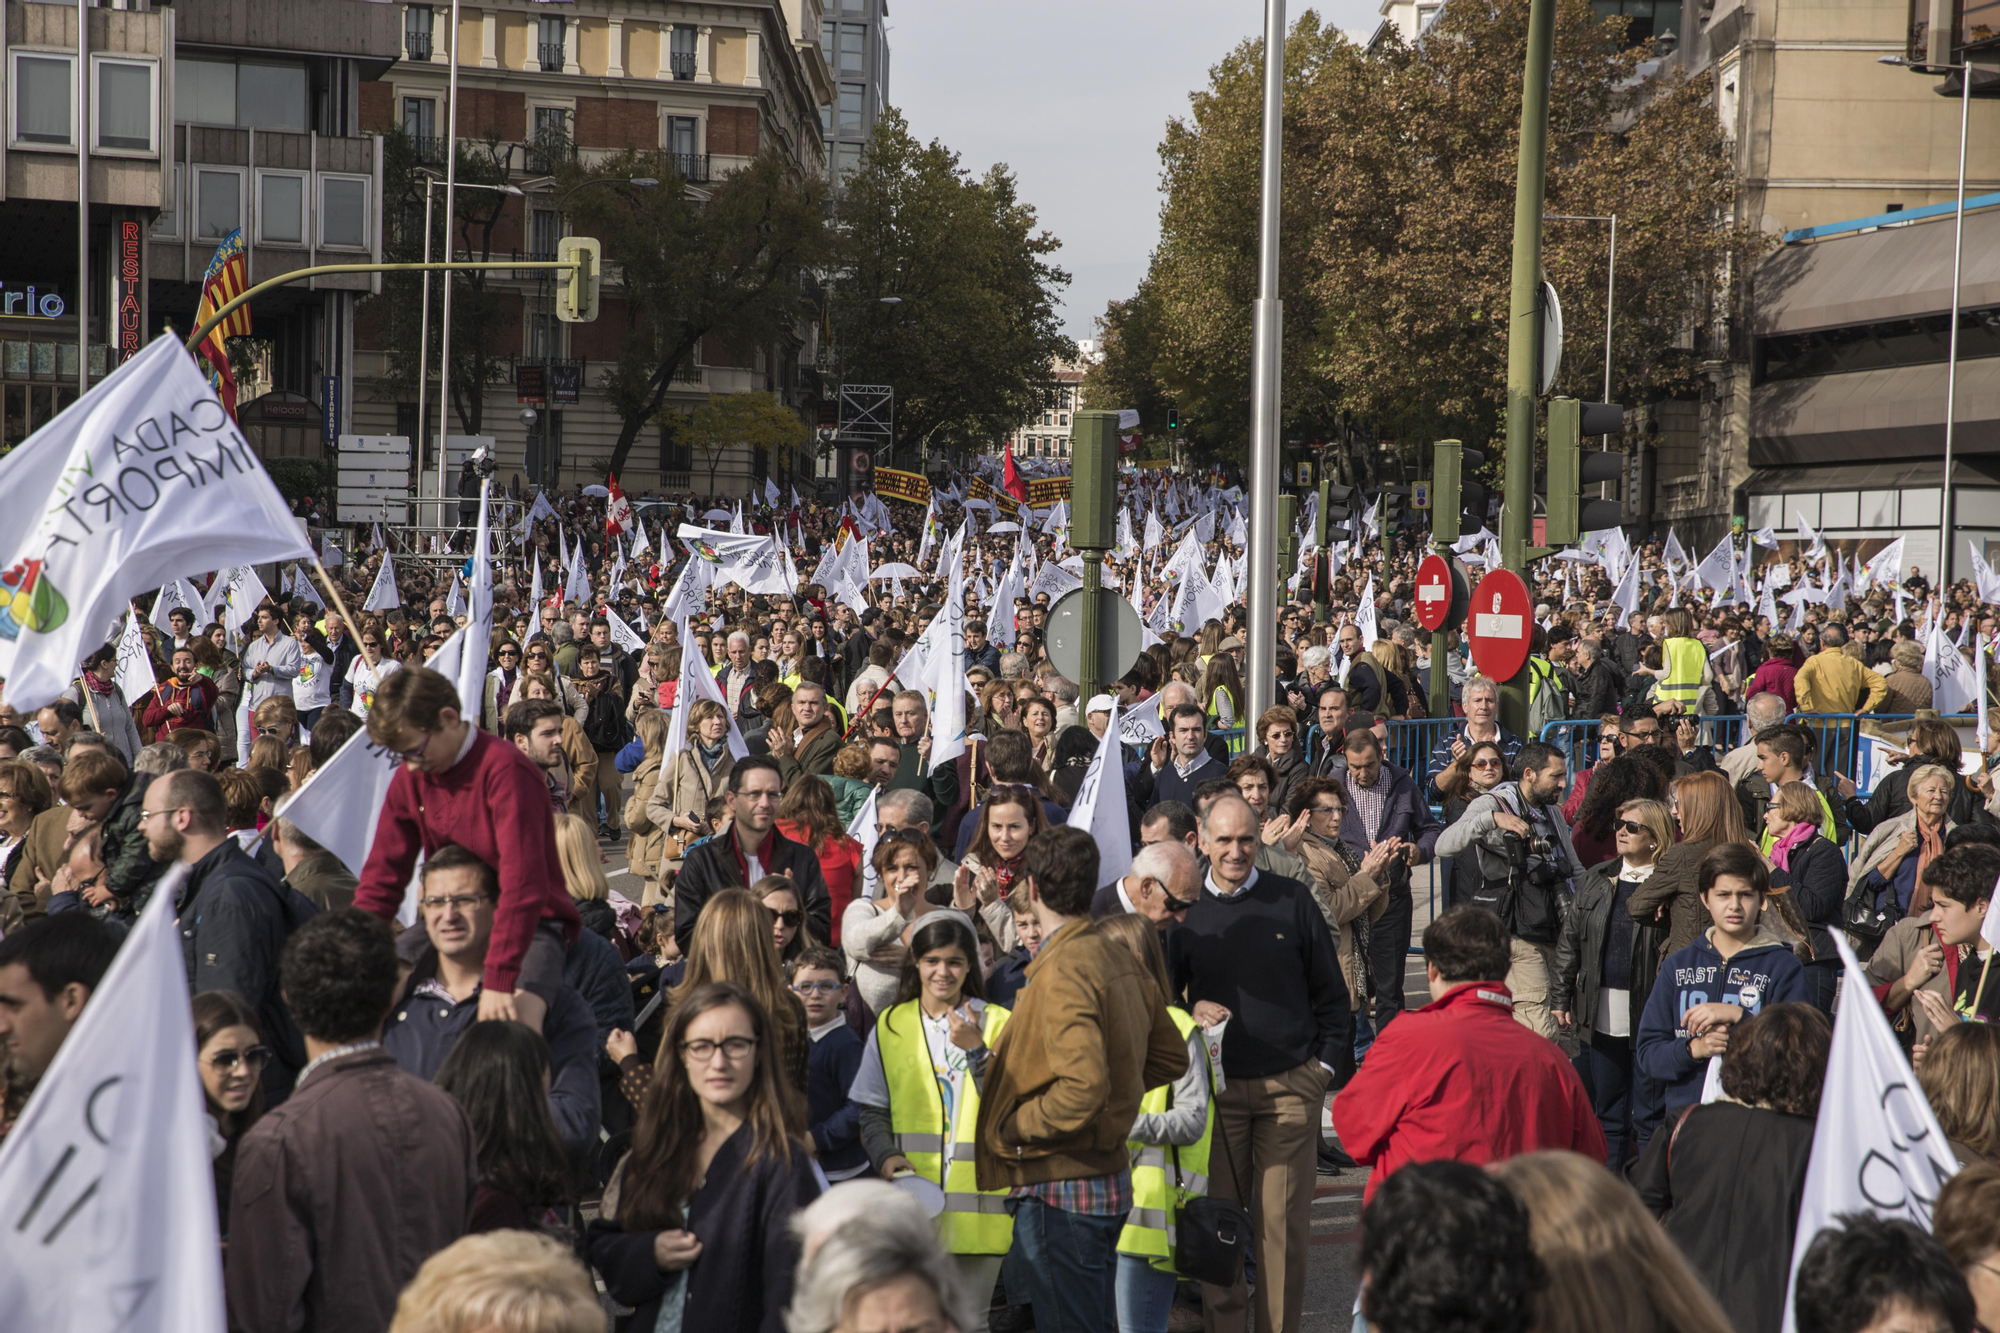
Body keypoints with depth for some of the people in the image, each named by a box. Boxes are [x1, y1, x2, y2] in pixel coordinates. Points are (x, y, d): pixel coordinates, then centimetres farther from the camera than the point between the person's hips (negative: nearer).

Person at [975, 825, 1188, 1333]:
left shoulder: (1061, 973, -20)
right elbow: (1170, 1057, 17)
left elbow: (1082, 1089, -28)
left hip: (1060, 1185, -9)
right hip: (1109, 1176, 9)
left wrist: (1011, 1129, -15)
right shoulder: (1117, 959, 8)